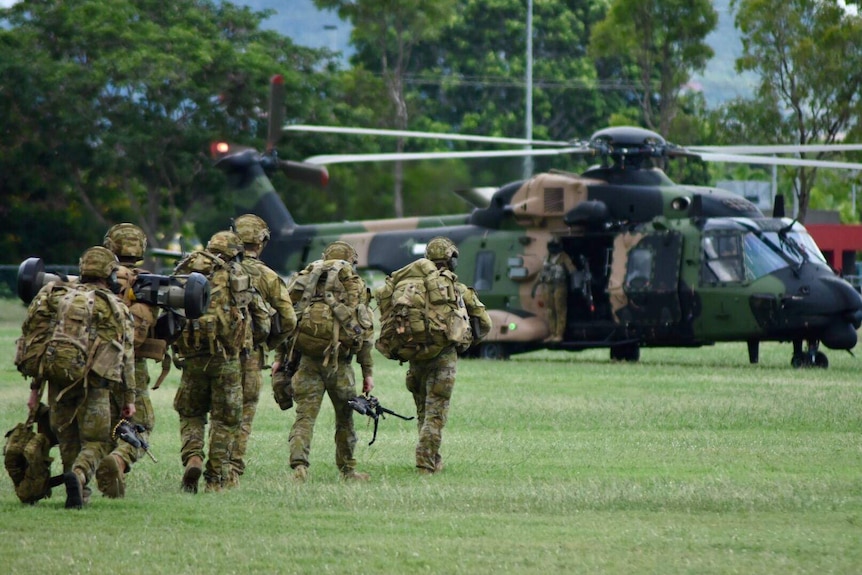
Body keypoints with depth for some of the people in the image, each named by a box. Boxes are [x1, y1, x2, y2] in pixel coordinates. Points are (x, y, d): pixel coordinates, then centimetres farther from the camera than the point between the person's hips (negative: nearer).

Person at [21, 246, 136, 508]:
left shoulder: (58, 296, 14)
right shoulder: (114, 307, 5)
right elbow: (126, 355, 2)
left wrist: (35, 387, 17)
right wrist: (129, 397, 7)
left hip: (57, 378, 3)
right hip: (93, 383, -3)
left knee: (67, 440, 17)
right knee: (95, 442, 3)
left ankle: (80, 495, 16)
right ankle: (78, 476, -25)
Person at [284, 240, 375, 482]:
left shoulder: (304, 278, 15)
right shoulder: (353, 284, 5)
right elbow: (364, 329, 0)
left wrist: (281, 358, 10)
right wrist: (368, 371, 2)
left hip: (307, 357, 2)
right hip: (338, 360, -2)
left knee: (305, 415, -2)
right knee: (344, 415, 13)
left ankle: (299, 465, -19)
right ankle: (347, 469, 22)